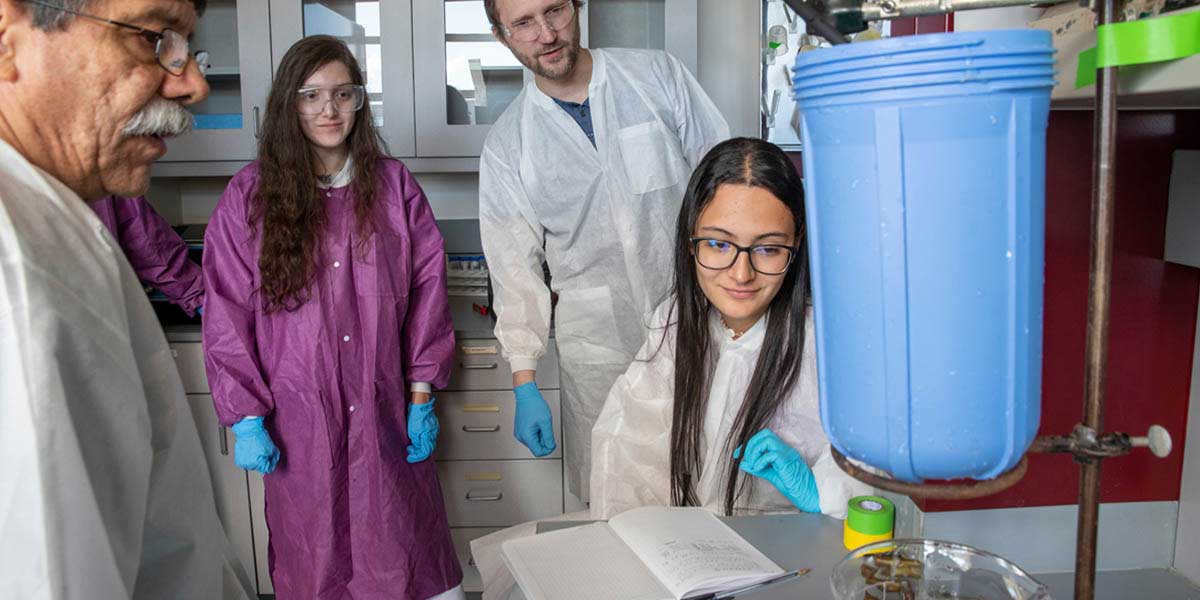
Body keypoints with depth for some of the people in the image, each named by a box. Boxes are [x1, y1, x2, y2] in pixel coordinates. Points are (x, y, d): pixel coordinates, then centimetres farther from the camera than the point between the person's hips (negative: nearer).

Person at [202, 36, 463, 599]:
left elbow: (426, 292, 3)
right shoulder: (249, 194, -2)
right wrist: (245, 418, -4)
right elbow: (227, 315, 0)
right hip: (297, 414, 0)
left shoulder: (393, 184, 2)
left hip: (384, 411, 1)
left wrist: (422, 396, 1)